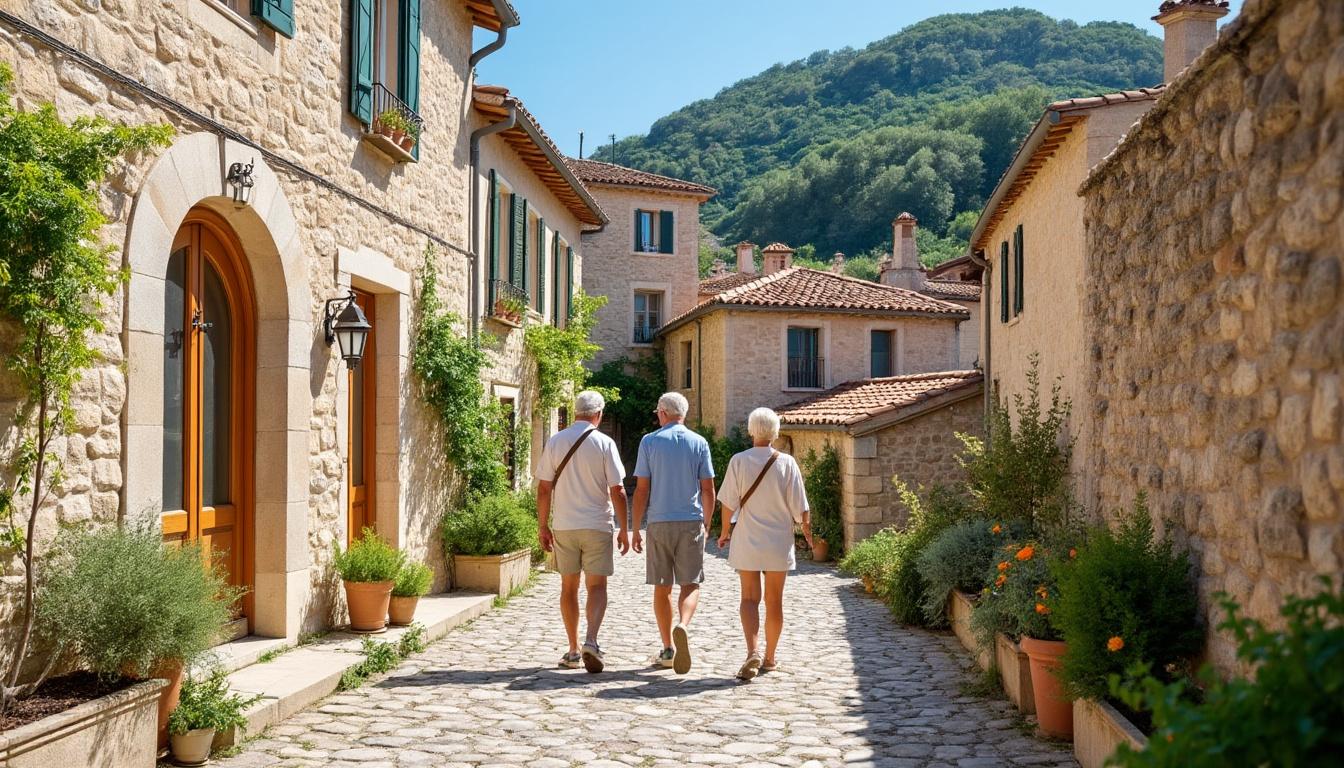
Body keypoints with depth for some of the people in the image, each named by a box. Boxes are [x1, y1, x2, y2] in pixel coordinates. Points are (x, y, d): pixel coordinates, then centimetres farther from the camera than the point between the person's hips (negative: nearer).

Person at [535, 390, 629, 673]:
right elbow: (617, 490, -7)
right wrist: (623, 529, 0)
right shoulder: (604, 443, -6)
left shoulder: (555, 442, 1)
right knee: (596, 586, 3)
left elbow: (544, 488, 2)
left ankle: (573, 650, 16)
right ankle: (591, 641, -18)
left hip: (563, 525, 2)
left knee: (568, 586, 12)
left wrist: (543, 526, 9)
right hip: (597, 525, -2)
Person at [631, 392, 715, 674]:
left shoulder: (649, 442, 0)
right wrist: (706, 524, 16)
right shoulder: (699, 443, 3)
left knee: (662, 588, 8)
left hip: (659, 523, 0)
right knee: (691, 584, 4)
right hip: (691, 523, 0)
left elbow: (641, 489, -2)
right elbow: (708, 489, 3)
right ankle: (682, 626, -25)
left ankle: (667, 649, 11)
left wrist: (635, 529, 4)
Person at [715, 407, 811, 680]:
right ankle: (769, 658, 23)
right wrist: (807, 532, 14)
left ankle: (752, 653, -14)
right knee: (774, 601, 12)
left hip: (747, 541, -1)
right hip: (779, 542, 1)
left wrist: (725, 532, 11)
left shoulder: (739, 461, -7)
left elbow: (729, 503, -4)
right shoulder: (787, 463, -6)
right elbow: (800, 507, -3)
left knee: (749, 598, 5)